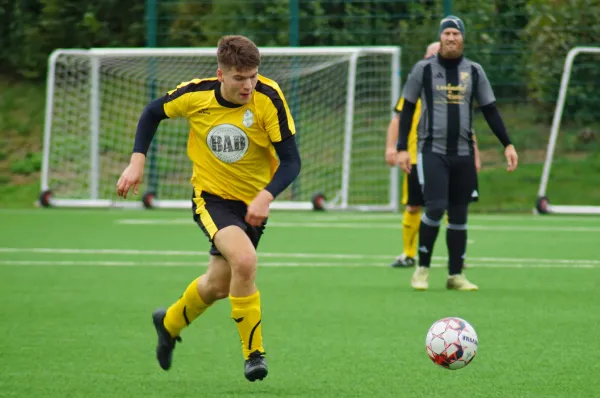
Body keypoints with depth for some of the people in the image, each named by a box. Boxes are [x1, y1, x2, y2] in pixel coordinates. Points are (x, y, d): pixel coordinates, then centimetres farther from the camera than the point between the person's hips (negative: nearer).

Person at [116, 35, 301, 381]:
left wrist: (266, 196, -34)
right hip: (211, 196, -2)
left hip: (251, 201, 2)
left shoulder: (269, 98, -21)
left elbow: (291, 161, -19)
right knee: (244, 260, -29)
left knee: (218, 285, 14)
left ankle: (170, 322, 47)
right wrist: (138, 161, -5)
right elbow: (153, 113, 4)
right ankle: (253, 352, -15)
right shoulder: (196, 95, -17)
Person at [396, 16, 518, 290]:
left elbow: (490, 110, 12)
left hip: (463, 154, 3)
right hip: (432, 151, -3)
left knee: (459, 215, 5)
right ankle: (422, 268, -1)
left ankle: (456, 275, 13)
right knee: (435, 207, -17)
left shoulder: (474, 71, 7)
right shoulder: (423, 69, 0)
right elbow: (407, 109, 5)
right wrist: (401, 148, 0)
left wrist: (508, 145, 5)